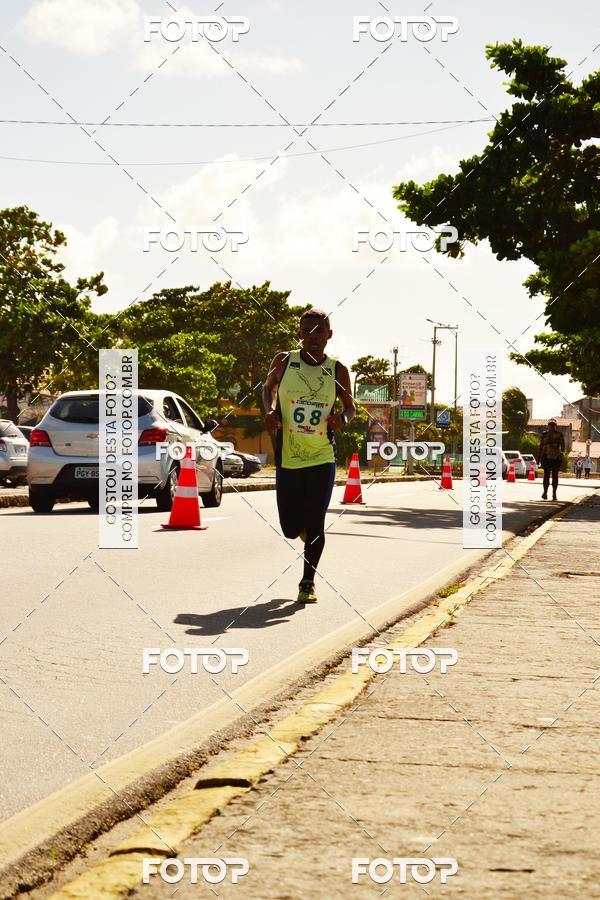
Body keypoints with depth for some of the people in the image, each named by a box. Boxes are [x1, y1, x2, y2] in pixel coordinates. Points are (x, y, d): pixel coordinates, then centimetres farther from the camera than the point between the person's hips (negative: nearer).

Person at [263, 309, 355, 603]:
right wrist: (270, 411, -3)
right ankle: (304, 527, 43)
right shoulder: (284, 361, -1)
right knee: (291, 529, 5)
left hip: (322, 458, -1)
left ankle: (308, 582, 13)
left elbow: (350, 405, 13)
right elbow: (268, 387, 17)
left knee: (315, 524, -6)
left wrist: (343, 418, -10)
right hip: (287, 459, 1)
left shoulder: (338, 371, -1)